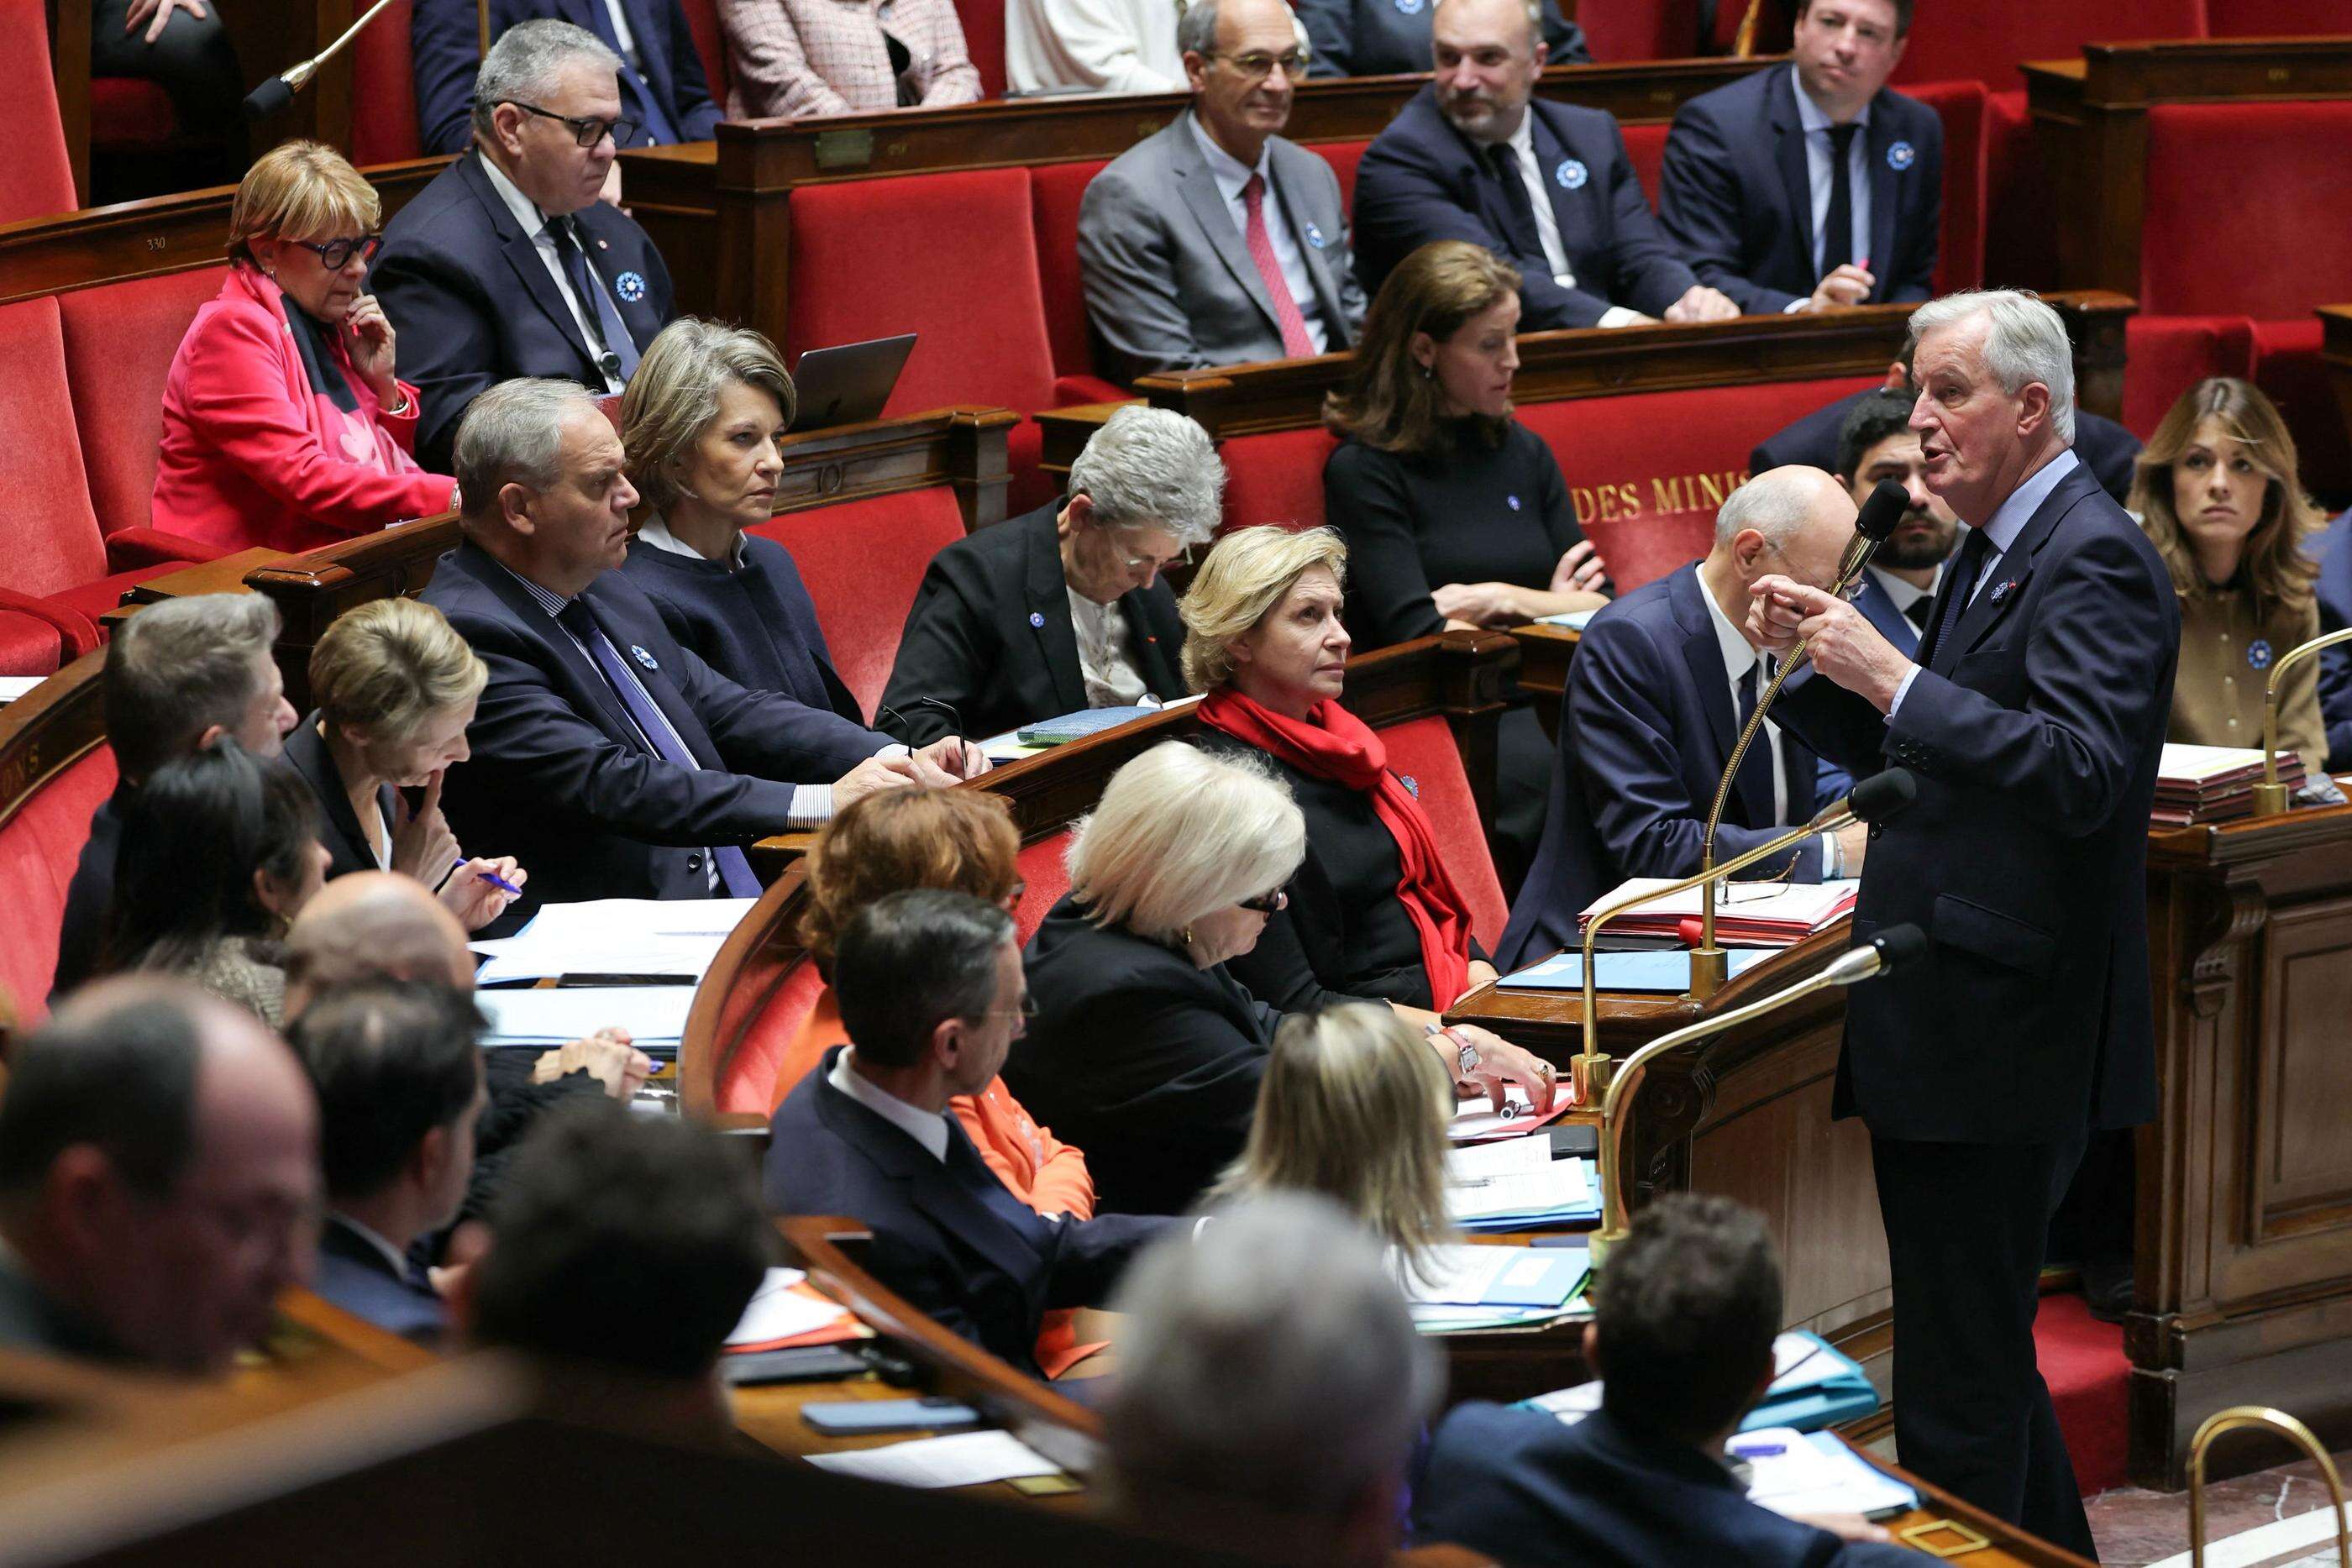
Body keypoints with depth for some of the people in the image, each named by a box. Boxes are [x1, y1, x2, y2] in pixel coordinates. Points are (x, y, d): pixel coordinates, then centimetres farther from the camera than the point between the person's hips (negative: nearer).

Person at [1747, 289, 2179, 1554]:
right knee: (1981, 1353, 19)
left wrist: (1893, 679, -25)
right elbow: (1908, 749, 22)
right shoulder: (1990, 556, 16)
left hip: (2004, 1039, -10)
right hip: (1941, 1026, 10)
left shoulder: (2096, 562, -14)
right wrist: (1820, 663, 6)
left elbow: (2084, 774, -26)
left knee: (1959, 1372, -6)